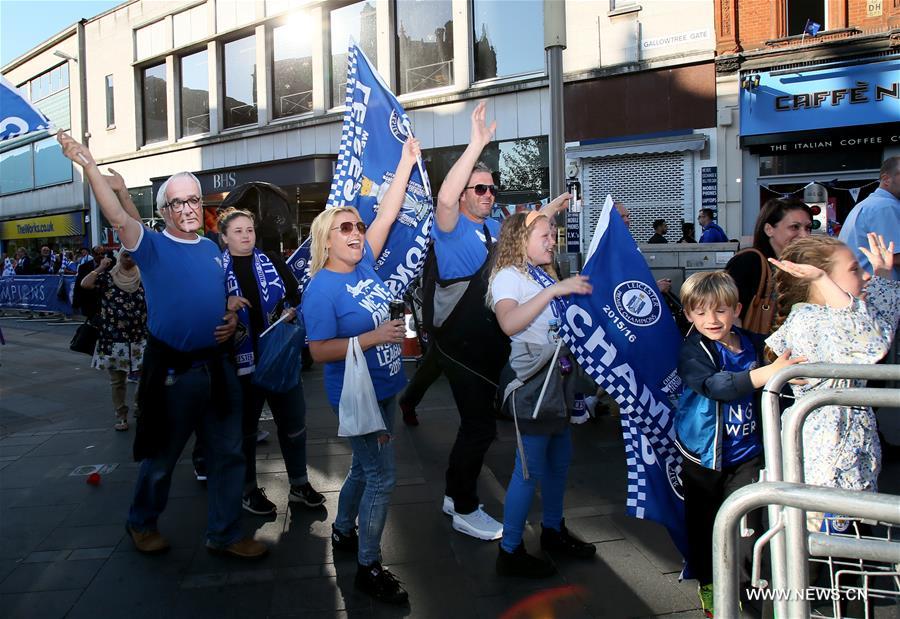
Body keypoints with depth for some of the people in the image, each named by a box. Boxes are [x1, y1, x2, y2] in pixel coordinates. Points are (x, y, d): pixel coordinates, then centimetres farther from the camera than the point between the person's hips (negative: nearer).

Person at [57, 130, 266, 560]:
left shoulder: (213, 249, 11)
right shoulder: (152, 246, -6)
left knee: (229, 453, 10)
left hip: (217, 366, 5)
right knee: (161, 457, 11)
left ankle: (224, 534, 25)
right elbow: (118, 218, -25)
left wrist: (232, 319, 1)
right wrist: (88, 165, -35)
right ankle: (142, 524, 37)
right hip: (172, 371, -5)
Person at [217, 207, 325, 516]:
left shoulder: (273, 263, 7)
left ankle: (299, 484, 26)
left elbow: (297, 296, 8)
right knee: (245, 426, 11)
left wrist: (291, 311, -11)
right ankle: (249, 490, 27)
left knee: (293, 420, 10)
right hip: (241, 359, -3)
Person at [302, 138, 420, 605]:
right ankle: (368, 567, 13)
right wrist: (375, 337, -26)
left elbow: (387, 214, 4)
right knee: (381, 478, -3)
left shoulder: (364, 264, 2)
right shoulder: (322, 289, -17)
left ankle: (343, 533, 43)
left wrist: (407, 162, 3)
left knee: (364, 469, 22)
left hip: (383, 389, 8)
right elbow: (319, 352, -22)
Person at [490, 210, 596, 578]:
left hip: (559, 374, 9)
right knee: (530, 467, -4)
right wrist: (553, 290, -28)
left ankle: (553, 530, 36)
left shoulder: (543, 275, 16)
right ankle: (510, 551, 8)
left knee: (560, 456, 18)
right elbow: (509, 323, -28)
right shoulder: (508, 276, -9)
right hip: (532, 377, -9)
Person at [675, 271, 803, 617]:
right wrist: (768, 372, -44)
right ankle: (708, 584, 30)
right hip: (703, 455, -3)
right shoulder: (693, 353, -14)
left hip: (747, 451, 3)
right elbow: (716, 385, -33)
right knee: (703, 523, 10)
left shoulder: (754, 346, 1)